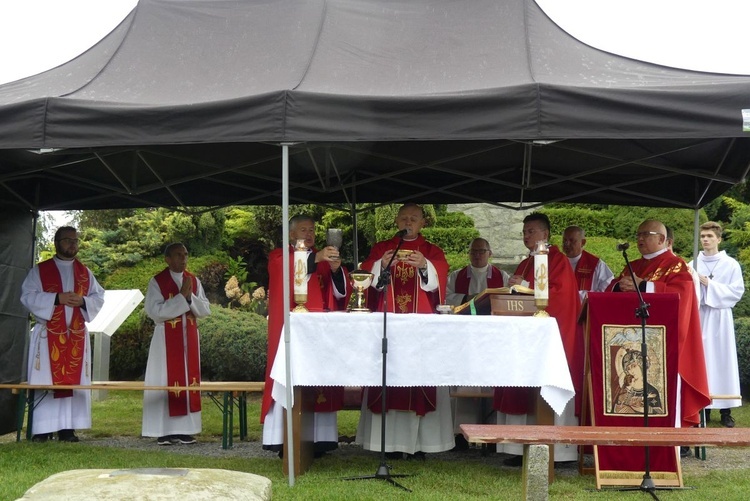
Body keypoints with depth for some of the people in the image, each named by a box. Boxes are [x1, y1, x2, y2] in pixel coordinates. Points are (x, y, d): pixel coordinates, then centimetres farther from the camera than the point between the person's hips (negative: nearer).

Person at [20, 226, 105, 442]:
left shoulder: (85, 272, 13)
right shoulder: (39, 270, 3)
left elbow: (99, 297, 9)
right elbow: (28, 296, -7)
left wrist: (83, 301, -12)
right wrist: (57, 298, -18)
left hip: (77, 336, 3)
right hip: (48, 335, -3)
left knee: (74, 381, 1)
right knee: (46, 381, -4)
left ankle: (68, 428, 5)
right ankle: (43, 429, -1)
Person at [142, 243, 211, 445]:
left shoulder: (194, 281, 8)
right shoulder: (157, 282, -5)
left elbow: (205, 310, 2)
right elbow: (155, 312, -15)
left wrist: (190, 297, -16)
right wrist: (181, 297, -19)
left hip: (189, 338, 4)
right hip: (166, 340, -4)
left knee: (188, 381, 4)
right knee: (164, 383, -3)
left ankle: (183, 429, 9)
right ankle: (164, 431, 2)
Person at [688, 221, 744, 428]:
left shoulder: (731, 264, 1)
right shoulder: (693, 264, 6)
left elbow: (738, 291, -6)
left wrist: (710, 285, -12)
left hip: (720, 317, -1)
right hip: (698, 316, 2)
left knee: (723, 360, 0)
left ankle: (725, 410, 6)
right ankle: (703, 407, 9)